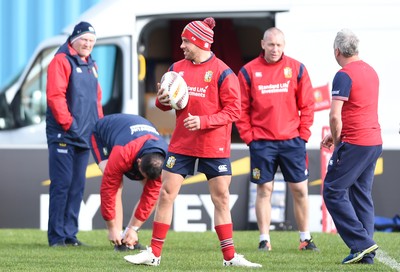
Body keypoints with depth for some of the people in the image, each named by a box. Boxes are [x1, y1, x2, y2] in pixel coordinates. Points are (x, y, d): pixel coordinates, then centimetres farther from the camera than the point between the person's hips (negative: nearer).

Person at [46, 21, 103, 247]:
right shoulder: (62, 61, -7)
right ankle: (56, 236, -6)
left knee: (77, 187, 8)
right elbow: (55, 95, -15)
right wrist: (67, 123, -17)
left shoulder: (91, 65, 18)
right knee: (62, 184, -8)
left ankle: (70, 234, 13)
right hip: (63, 136, -8)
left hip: (85, 136, 8)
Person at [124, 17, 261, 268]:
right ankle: (154, 254, 6)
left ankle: (230, 256, 11)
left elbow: (233, 110, -12)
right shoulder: (178, 68, 6)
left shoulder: (222, 72, -9)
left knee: (221, 198, 2)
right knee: (166, 193, 0)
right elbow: (167, 101, 15)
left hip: (214, 146, -4)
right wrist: (162, 101, -9)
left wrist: (204, 121, -22)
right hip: (181, 144, 4)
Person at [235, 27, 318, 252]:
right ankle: (265, 239, 7)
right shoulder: (248, 71, 1)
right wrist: (248, 137, -4)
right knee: (264, 189, 1)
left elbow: (307, 105, 4)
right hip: (262, 143, -1)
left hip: (292, 141, 1)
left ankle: (306, 238, 13)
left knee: (300, 190, 4)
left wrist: (303, 134, -2)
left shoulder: (297, 69, 3)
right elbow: (242, 108, 2)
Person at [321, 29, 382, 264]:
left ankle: (362, 243, -10)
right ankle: (366, 254, 7)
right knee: (362, 195, 11)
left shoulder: (344, 75, -12)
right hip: (375, 141, 8)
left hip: (354, 144, -8)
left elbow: (335, 115, -18)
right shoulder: (371, 71, 15)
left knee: (333, 192, -3)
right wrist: (337, 135, 24)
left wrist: (336, 140, -2)